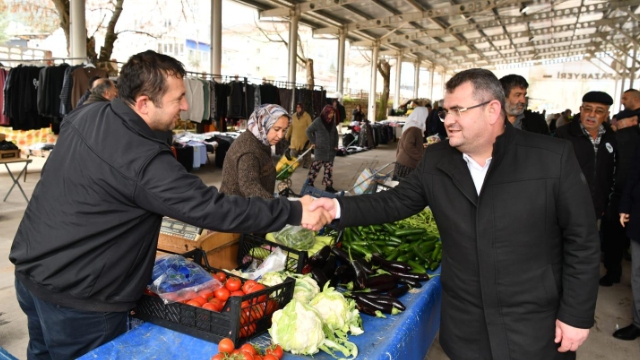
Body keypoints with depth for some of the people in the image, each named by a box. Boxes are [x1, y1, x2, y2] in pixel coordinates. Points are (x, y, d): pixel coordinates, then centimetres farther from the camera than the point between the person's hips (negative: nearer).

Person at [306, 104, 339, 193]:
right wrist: (313, 142, -4)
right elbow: (308, 131, -2)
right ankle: (309, 182, 14)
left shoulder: (332, 122, 10)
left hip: (330, 150, 6)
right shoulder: (318, 121, -8)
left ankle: (328, 185, 11)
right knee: (316, 166, -2)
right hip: (320, 149, -5)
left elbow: (335, 134, 20)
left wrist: (336, 145, 10)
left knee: (329, 168, 6)